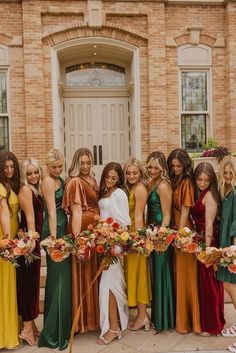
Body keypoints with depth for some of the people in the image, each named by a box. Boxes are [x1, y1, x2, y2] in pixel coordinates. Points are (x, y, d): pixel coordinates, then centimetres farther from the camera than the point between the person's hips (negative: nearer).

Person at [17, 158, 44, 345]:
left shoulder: (35, 190, 14)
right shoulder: (25, 189, -12)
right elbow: (29, 217, -18)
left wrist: (36, 240, 11)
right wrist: (32, 240, -21)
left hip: (34, 239, 9)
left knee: (32, 281, 16)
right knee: (27, 281, -1)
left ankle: (31, 323, 29)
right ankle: (27, 328, 10)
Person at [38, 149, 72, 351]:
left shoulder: (60, 180, 14)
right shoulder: (48, 181, -12)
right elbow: (52, 211, -19)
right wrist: (54, 239, -21)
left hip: (62, 229, 9)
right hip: (54, 230, -9)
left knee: (61, 277, 17)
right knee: (59, 279, -4)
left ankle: (62, 326, 32)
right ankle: (53, 334, 7)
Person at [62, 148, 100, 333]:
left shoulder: (91, 179, 14)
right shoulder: (75, 182, -12)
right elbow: (76, 211, -18)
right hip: (83, 229, -8)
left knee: (93, 272, 16)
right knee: (84, 274, 1)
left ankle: (93, 315, 31)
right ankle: (83, 318, 16)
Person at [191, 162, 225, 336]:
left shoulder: (209, 195, -13)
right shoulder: (198, 193, 12)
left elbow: (209, 224, -18)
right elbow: (197, 220, 8)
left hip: (208, 240, -8)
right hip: (199, 239, 8)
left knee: (208, 282, 3)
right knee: (203, 281, 17)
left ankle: (211, 324, 20)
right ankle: (204, 318, 33)